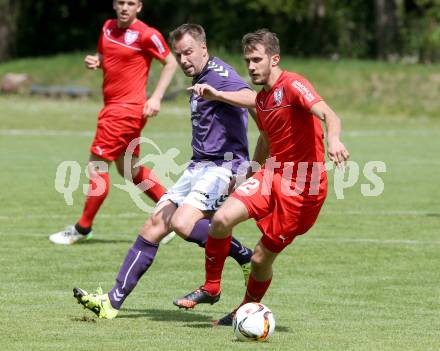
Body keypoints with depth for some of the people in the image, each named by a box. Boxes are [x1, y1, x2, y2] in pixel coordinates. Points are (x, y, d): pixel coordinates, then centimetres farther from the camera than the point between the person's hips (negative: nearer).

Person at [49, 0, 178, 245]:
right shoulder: (108, 28, 9)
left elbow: (171, 63, -6)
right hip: (113, 106, 9)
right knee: (129, 169, 15)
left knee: (97, 165, -5)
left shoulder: (146, 34, -13)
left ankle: (82, 229, 6)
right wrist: (95, 61, 0)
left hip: (127, 109, -9)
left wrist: (156, 97, -13)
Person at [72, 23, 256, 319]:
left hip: (223, 165, -10)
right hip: (200, 165, 10)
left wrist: (216, 94, -46)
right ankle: (114, 301, 5)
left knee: (182, 223, -28)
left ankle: (247, 258, -9)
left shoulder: (219, 74, -12)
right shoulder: (199, 80, 19)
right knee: (155, 224, 3)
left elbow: (251, 98, -32)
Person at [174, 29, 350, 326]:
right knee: (223, 218, -18)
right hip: (272, 175, 7)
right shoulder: (261, 99, 12)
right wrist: (247, 175, 38)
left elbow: (327, 113, -32)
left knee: (262, 259, 0)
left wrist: (333, 139, -53)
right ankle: (211, 288, 1)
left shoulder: (293, 85, -15)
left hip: (303, 187, -7)